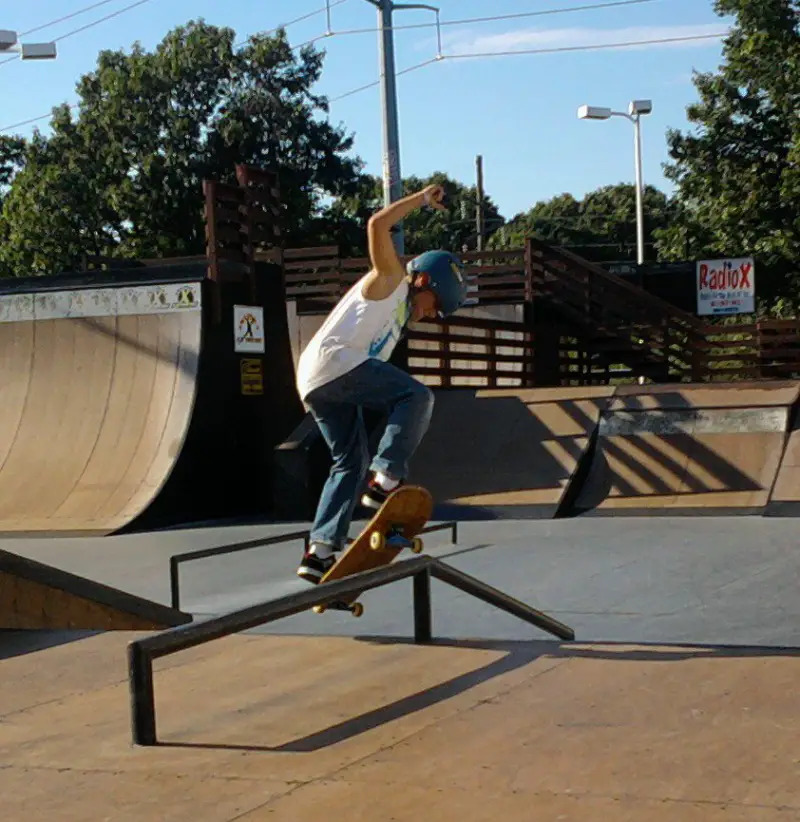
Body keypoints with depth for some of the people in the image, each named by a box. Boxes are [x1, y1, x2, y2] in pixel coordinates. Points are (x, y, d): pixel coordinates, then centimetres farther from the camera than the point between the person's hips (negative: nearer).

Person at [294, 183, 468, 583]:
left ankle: (320, 551, 8)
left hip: (316, 385, 10)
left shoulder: (398, 313, 32)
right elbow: (377, 226, -8)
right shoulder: (390, 281, 7)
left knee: (351, 462, 11)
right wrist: (422, 199, -1)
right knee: (418, 396, -18)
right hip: (331, 361, -10)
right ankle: (385, 479, -25)